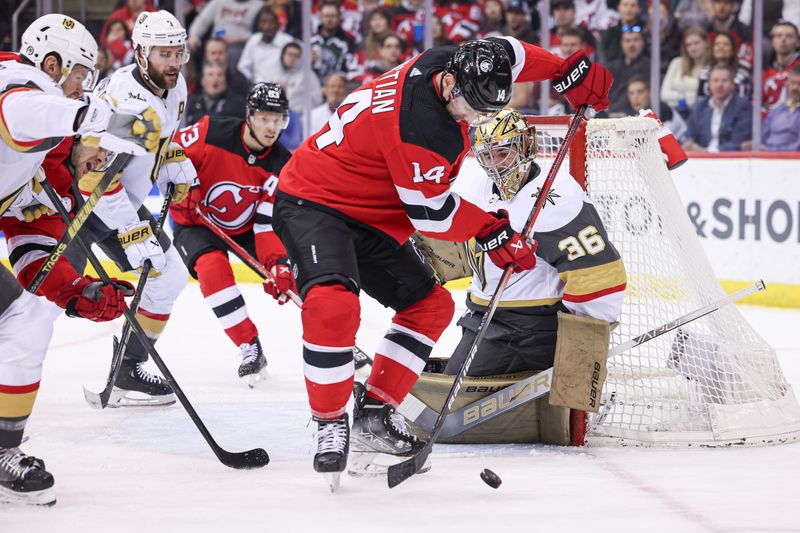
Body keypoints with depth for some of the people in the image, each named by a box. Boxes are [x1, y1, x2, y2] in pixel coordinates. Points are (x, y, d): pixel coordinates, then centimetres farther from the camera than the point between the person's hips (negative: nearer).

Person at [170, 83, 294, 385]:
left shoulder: (281, 165, -14)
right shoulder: (211, 133, -23)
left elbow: (270, 222, -18)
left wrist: (277, 264, -32)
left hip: (246, 230, 4)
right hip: (197, 224, -4)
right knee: (213, 266, -35)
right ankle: (250, 348, -28)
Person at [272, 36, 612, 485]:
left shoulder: (453, 64, -7)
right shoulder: (417, 129, -33)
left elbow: (509, 54, 14)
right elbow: (432, 211, -21)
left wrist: (569, 72, 12)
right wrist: (493, 233, -9)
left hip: (370, 218, 10)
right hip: (313, 202, -10)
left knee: (430, 305, 12)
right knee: (333, 305, -33)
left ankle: (375, 416, 16)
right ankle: (330, 424, -18)